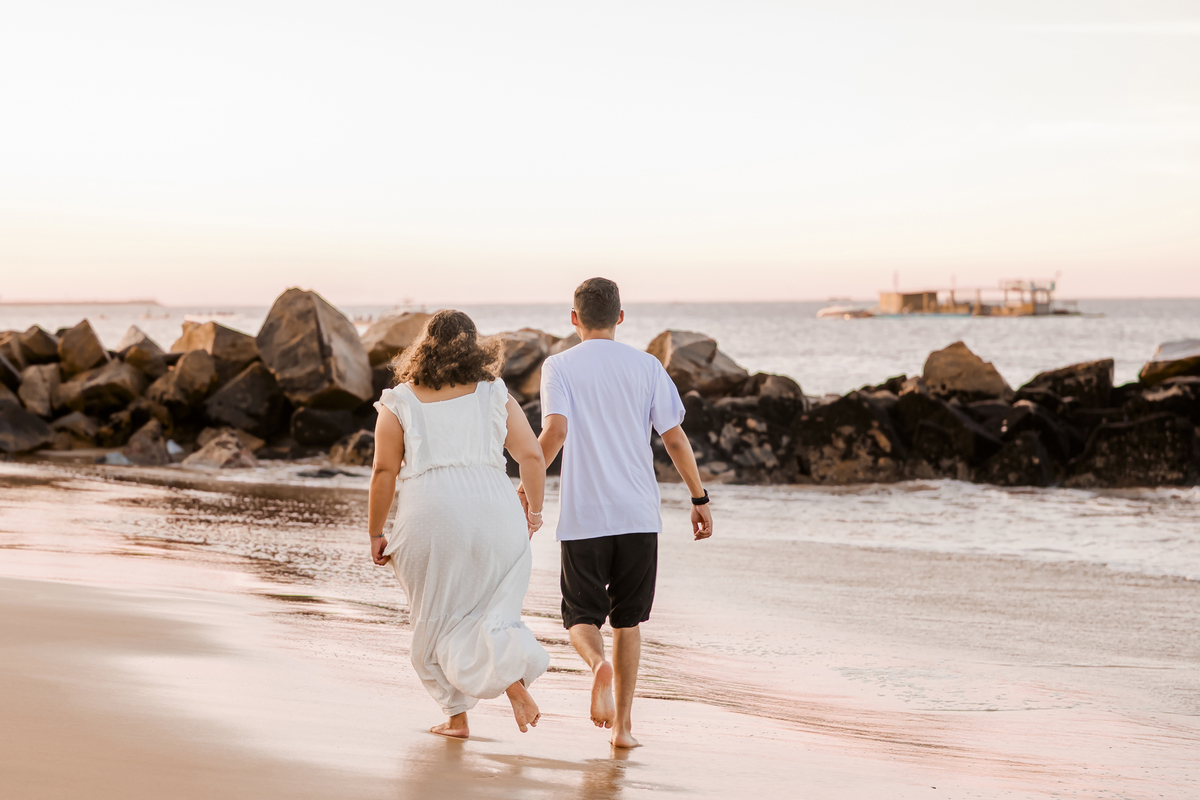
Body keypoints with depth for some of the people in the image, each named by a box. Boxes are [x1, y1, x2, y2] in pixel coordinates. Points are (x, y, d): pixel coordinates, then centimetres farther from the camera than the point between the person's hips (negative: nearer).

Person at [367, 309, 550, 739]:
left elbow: (384, 471, 0)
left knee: (439, 622, 14)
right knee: (490, 611, 14)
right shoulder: (495, 396, 9)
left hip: (429, 518, -1)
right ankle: (515, 676, -15)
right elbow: (532, 456, 4)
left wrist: (376, 534, 8)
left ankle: (456, 715, 10)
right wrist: (534, 510, 19)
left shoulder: (399, 403, 6)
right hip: (495, 514, 1)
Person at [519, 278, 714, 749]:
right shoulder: (646, 366, 6)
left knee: (581, 616, 8)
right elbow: (675, 437, 4)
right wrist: (699, 499, 11)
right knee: (628, 619, 13)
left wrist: (531, 481, -1)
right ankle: (623, 725, 11)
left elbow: (556, 428, -14)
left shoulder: (560, 366, 1)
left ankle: (598, 664, -26)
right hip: (639, 514, 2)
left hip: (583, 516, -2)